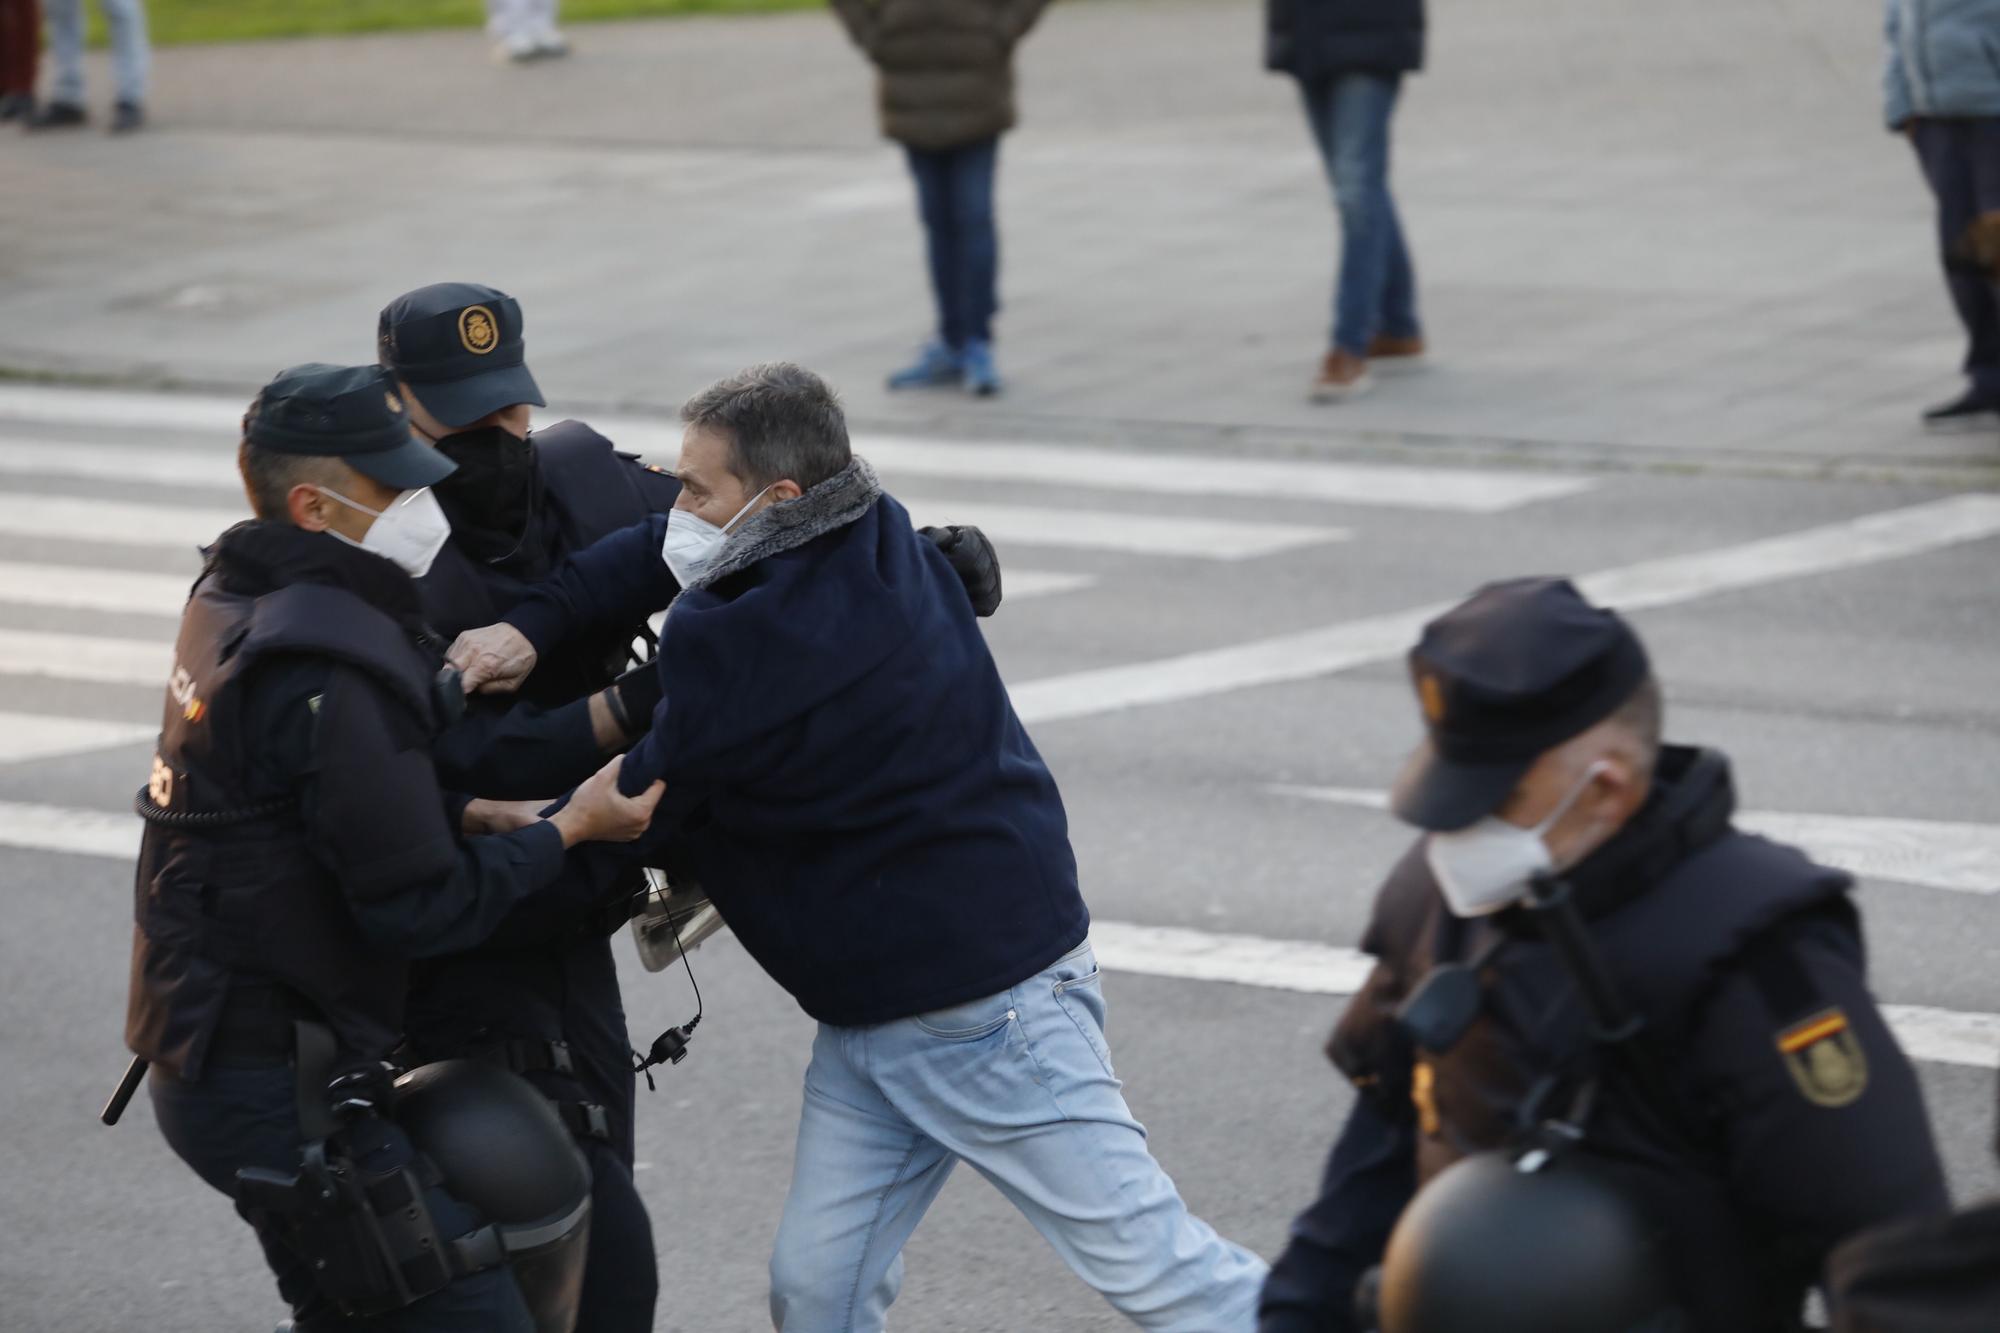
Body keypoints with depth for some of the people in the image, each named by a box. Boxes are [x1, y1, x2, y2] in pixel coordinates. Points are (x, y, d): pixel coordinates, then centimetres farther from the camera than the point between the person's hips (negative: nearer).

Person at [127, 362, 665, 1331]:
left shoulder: (234, 601, 8)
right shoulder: (329, 672, -23)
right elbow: (417, 909, -19)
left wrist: (457, 818, 5)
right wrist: (565, 831, -9)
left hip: (212, 1058, 11)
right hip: (277, 1090, -11)